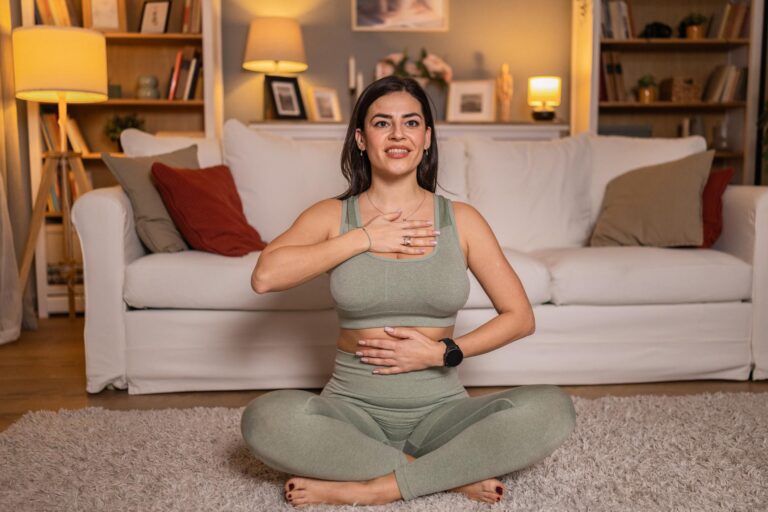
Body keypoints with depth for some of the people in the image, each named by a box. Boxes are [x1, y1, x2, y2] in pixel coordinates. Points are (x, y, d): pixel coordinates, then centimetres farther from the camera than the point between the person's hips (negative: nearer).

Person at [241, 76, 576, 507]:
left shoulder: (461, 219, 2)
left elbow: (521, 317, 2)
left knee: (552, 409, -24)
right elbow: (265, 276, -18)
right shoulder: (332, 215, 1)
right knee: (265, 418, -31)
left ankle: (373, 488, -19)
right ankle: (451, 474, -16)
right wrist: (363, 238, -14)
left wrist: (443, 353, -11)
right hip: (353, 408, 0)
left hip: (440, 409, 1)